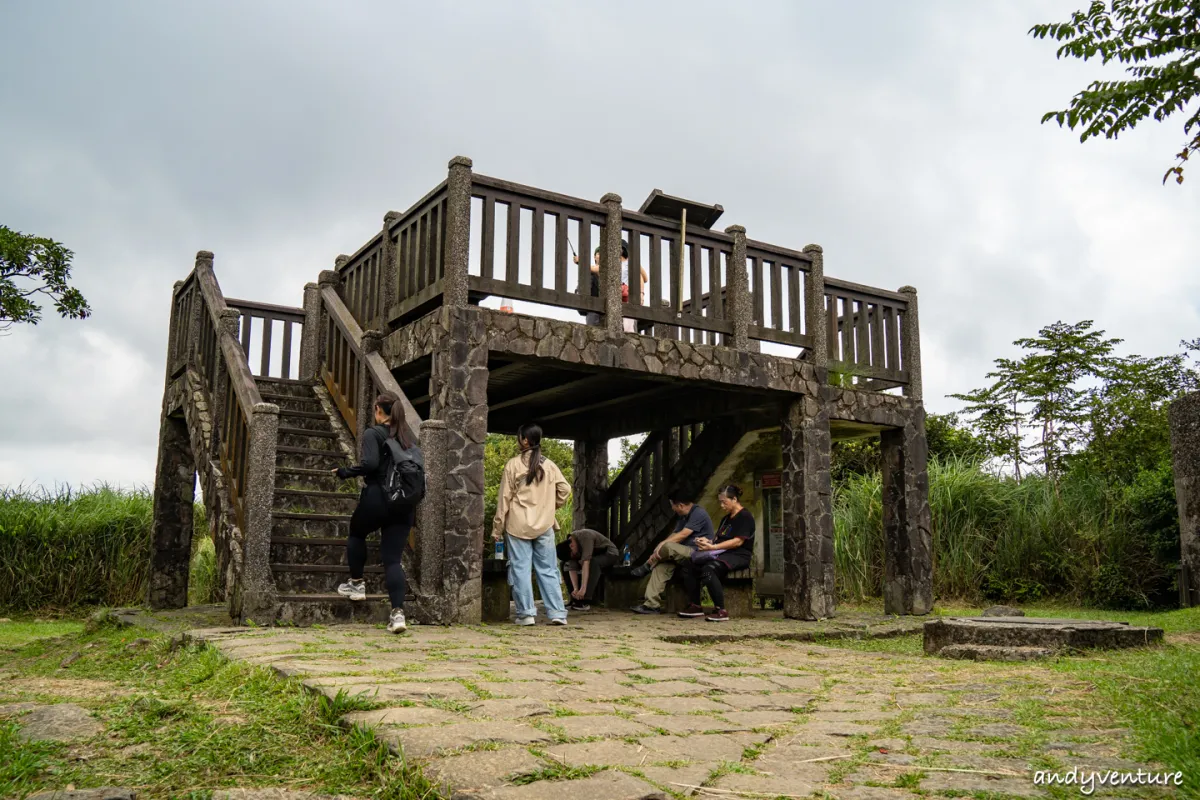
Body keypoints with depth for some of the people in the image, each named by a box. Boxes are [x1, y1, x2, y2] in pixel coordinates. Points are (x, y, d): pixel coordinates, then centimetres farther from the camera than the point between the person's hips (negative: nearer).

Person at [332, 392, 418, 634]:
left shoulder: (373, 433, -4)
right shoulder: (409, 437, 14)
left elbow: (370, 463, -19)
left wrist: (345, 472, -5)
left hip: (377, 499, -5)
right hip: (404, 504, 5)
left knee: (356, 534, 27)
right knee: (393, 558, 2)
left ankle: (357, 584, 30)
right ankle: (398, 612, -11)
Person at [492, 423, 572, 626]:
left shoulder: (513, 464, -5)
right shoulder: (549, 465, 4)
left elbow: (504, 497, -4)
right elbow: (565, 489, 2)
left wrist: (497, 528, 1)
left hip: (518, 525, -3)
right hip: (544, 525, 3)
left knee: (521, 569, 3)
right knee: (548, 570, 8)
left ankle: (526, 613, 3)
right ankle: (557, 613, 5)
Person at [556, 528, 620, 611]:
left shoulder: (585, 537, -34)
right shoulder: (568, 542, -14)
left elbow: (586, 563, -41)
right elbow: (572, 568, -17)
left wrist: (583, 589, -45)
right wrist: (575, 589, -29)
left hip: (609, 553, -7)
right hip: (595, 555, 7)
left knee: (593, 563, -37)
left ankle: (585, 602, -35)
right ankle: (576, 600, -5)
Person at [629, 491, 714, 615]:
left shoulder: (698, 514, -12)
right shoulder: (684, 517, 18)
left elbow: (682, 535, -20)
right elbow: (674, 535, 10)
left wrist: (662, 544, -20)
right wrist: (658, 550, -4)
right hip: (686, 553, 10)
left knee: (668, 547, -31)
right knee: (661, 565, -13)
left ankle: (647, 566, -3)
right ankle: (652, 604, -19)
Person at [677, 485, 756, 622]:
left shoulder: (745, 517, -5)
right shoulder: (726, 519, 23)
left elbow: (738, 541, -16)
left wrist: (713, 547, -21)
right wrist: (708, 542, -4)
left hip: (739, 555, -9)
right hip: (721, 554, 9)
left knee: (708, 569, -35)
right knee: (687, 568, -7)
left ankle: (721, 611, -31)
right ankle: (695, 606, -4)